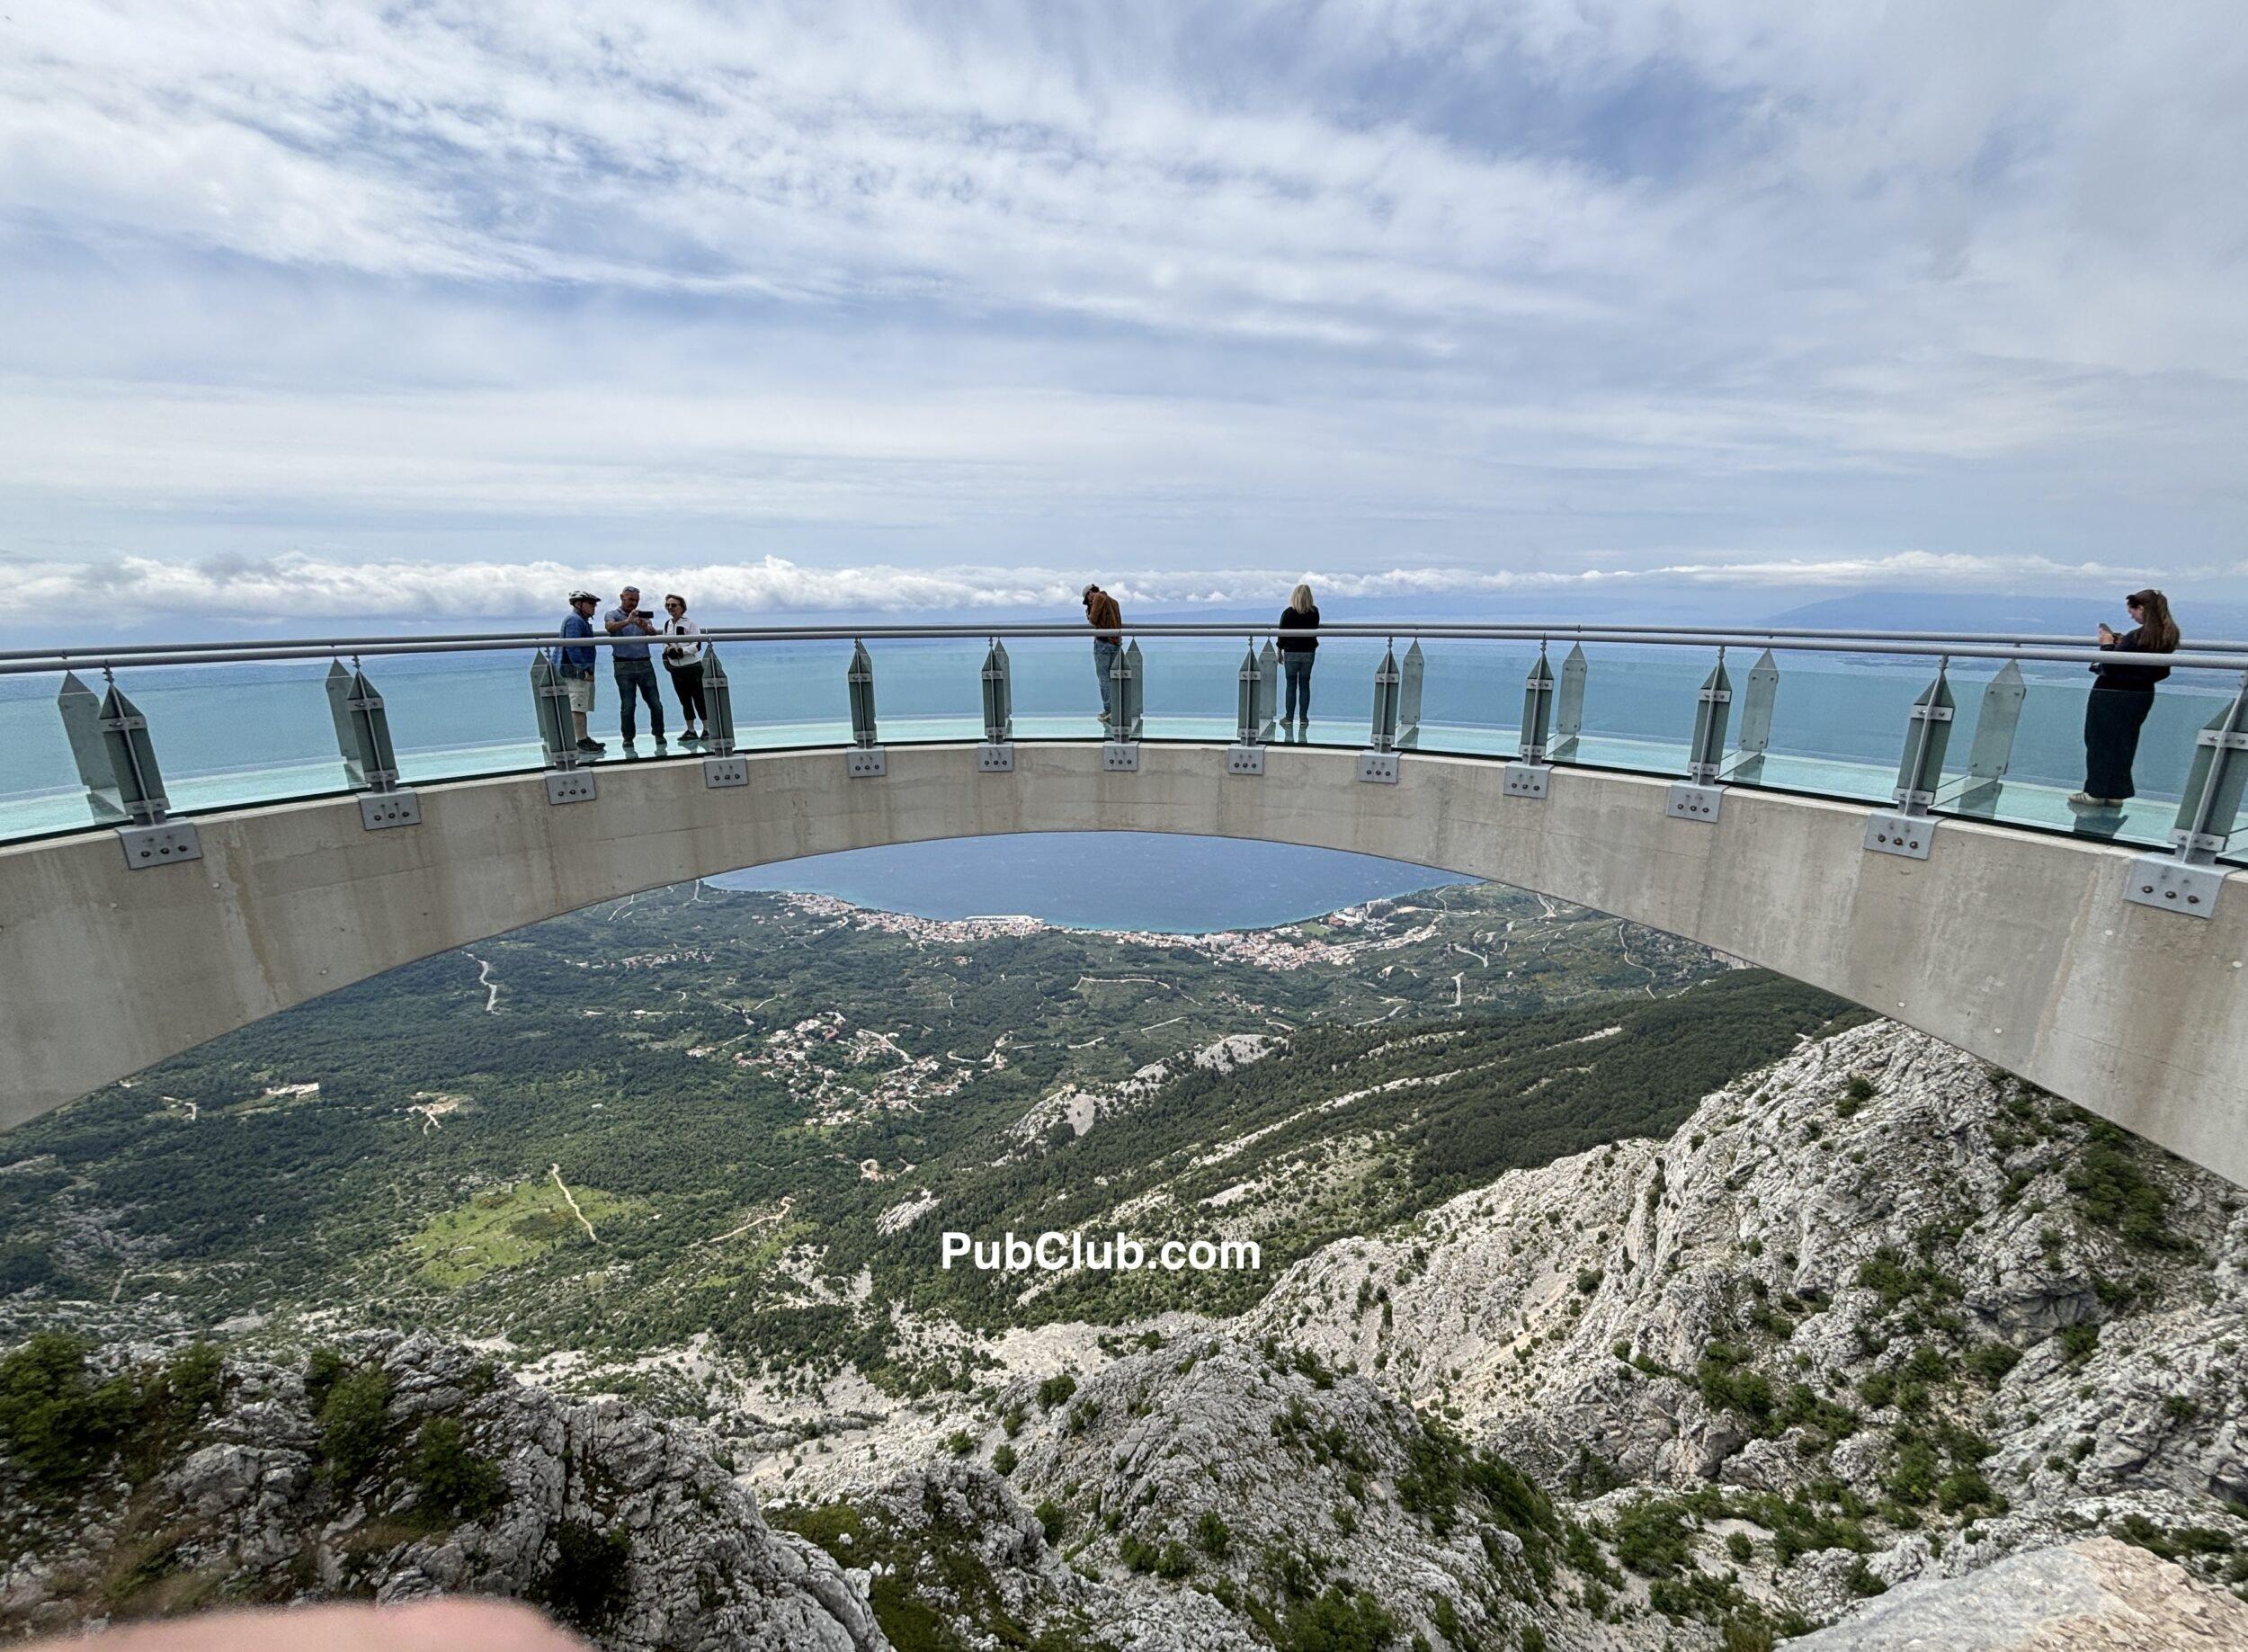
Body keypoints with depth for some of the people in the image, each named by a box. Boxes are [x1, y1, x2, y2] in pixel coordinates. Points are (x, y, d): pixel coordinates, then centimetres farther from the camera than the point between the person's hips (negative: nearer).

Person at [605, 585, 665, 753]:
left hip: (645, 664, 3)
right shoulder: (612, 614, 7)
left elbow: (653, 632, -4)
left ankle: (659, 739, 12)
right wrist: (628, 621, -33)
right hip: (624, 665, -3)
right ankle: (628, 743, 8)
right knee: (627, 706, -2)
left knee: (655, 704, 0)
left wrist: (645, 627, -27)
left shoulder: (643, 615, 15)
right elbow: (610, 627, -17)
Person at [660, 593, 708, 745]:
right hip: (676, 668, 6)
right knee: (684, 701, 11)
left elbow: (697, 645, -12)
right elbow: (665, 643, 19)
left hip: (692, 666, -6)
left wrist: (681, 651, -23)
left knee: (699, 699, -2)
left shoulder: (690, 623, -8)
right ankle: (691, 731, 18)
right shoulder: (667, 625, 11)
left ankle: (707, 730, 5)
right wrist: (667, 649, -3)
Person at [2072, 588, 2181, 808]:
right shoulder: (2167, 637, 5)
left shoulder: (2135, 637, -20)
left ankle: (2097, 792, 7)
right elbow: (2162, 673, 15)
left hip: (2113, 696, -8)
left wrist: (2108, 645, -5)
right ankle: (2116, 793, 20)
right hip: (2142, 694, 8)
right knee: (2123, 745, 15)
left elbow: (2110, 667, -19)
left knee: (2100, 742, 3)